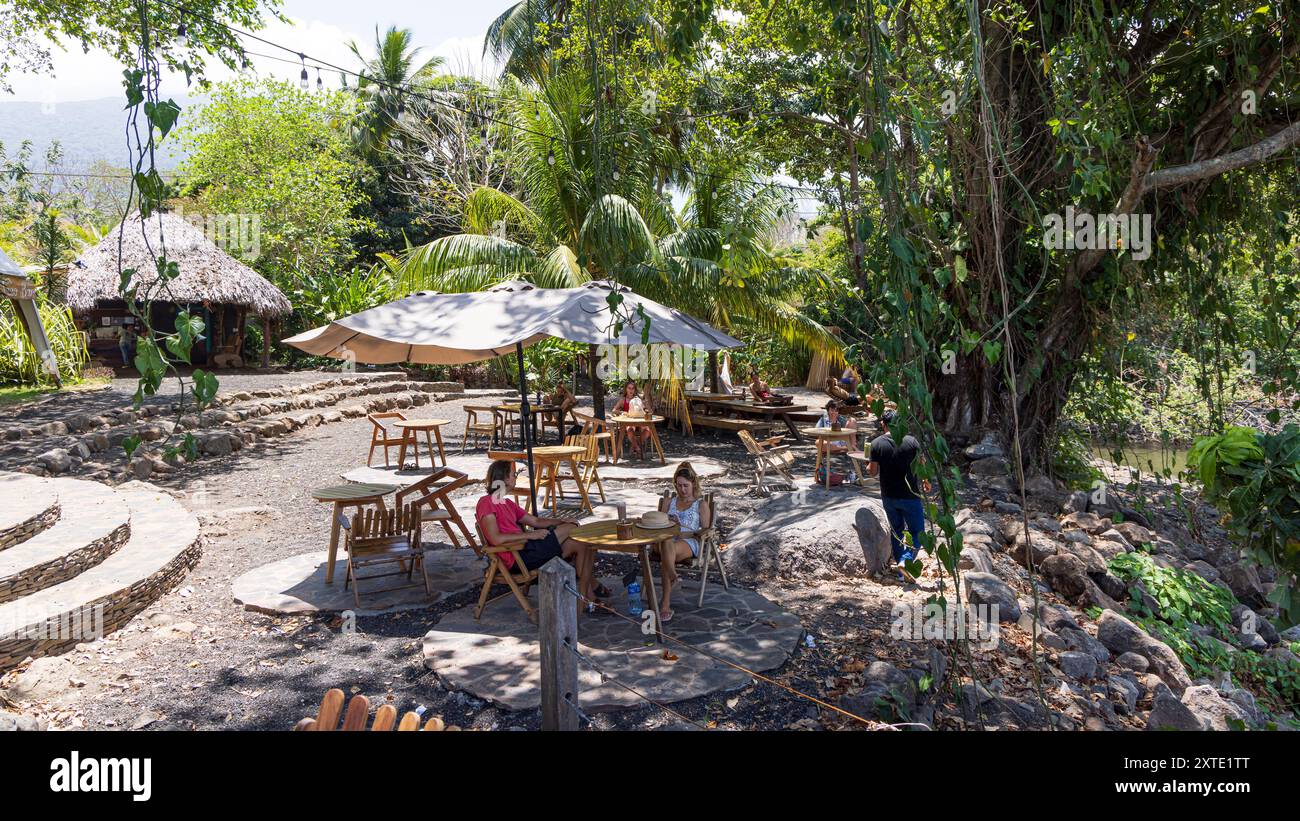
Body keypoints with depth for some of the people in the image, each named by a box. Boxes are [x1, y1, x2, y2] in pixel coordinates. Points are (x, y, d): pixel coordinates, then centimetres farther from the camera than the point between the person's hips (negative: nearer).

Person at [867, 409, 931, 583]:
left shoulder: (877, 443, -7)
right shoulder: (911, 441, -9)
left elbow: (873, 471, -6)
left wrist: (868, 465, 16)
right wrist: (926, 483, 14)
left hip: (888, 497, 2)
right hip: (910, 496, -2)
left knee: (896, 530, 18)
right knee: (917, 532, 7)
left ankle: (900, 567, 21)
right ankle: (905, 561, -15)